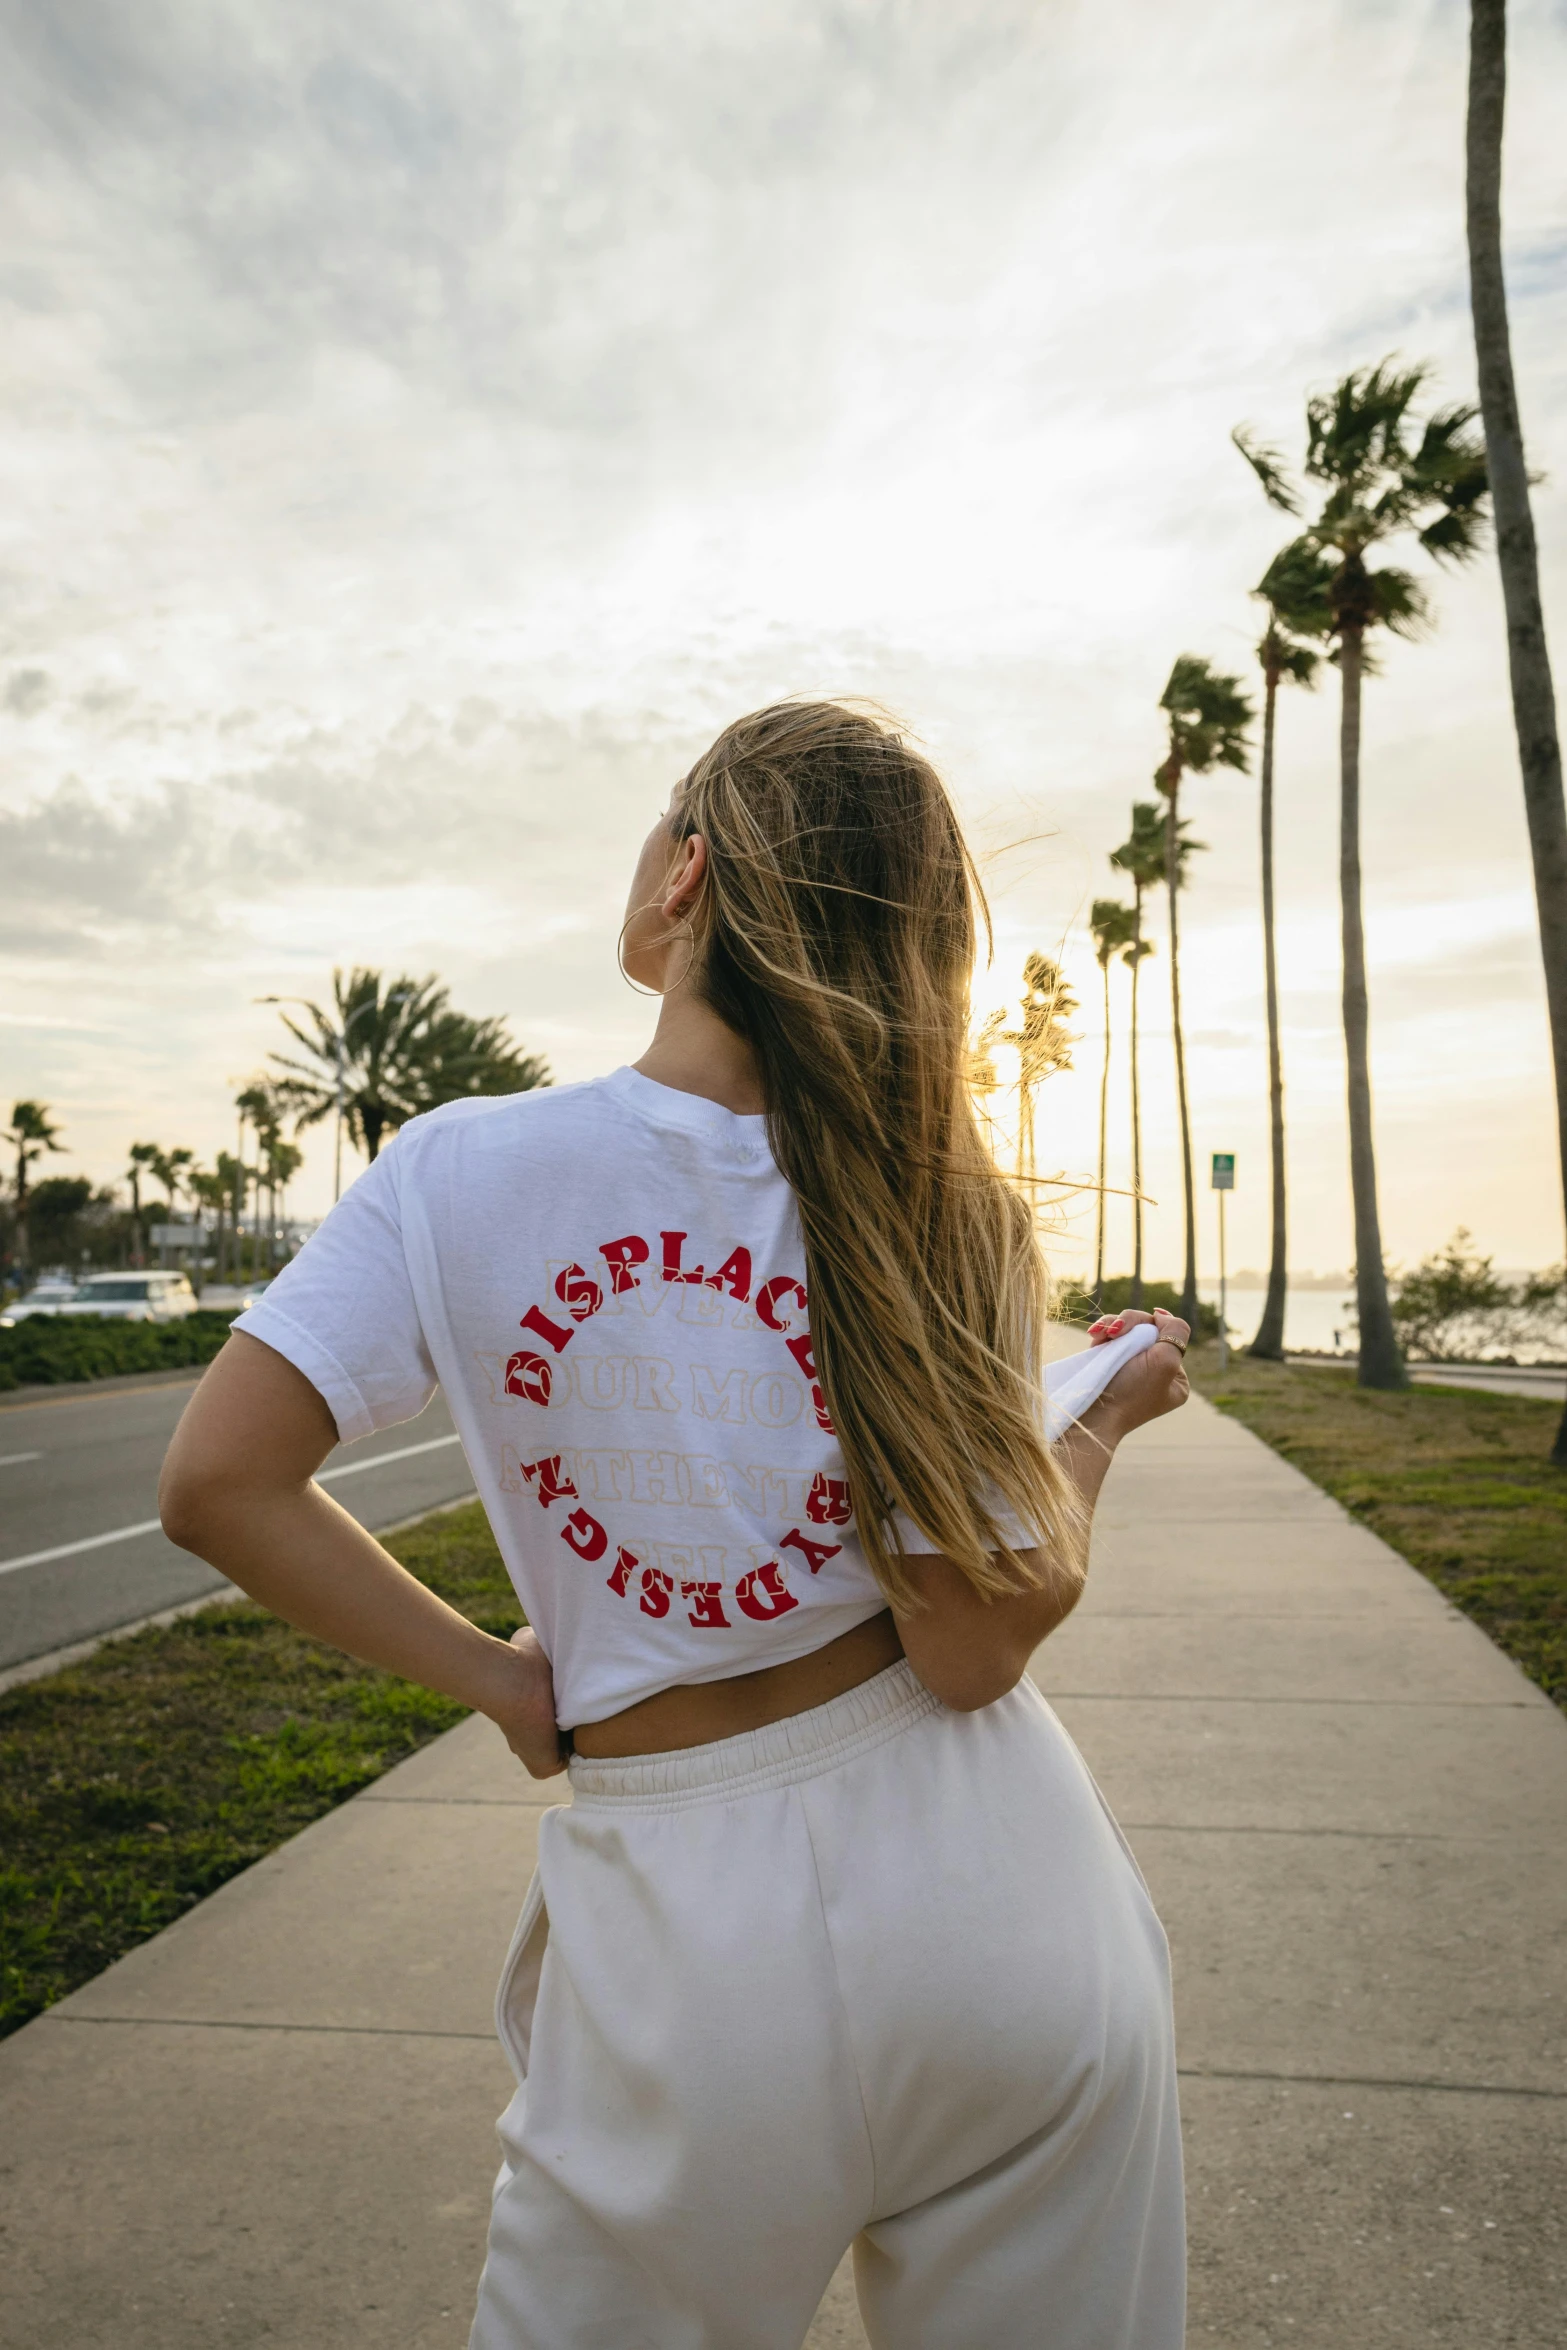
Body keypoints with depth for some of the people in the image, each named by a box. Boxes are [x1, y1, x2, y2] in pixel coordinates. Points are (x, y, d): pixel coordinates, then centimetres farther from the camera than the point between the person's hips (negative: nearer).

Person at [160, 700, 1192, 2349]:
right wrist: (1105, 1414, 4)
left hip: (685, 1939, -1)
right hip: (991, 1888, 2)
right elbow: (974, 1652, -12)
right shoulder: (945, 1215, -10)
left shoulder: (465, 1174, -11)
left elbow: (217, 1483, -11)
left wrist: (490, 1673, -1)